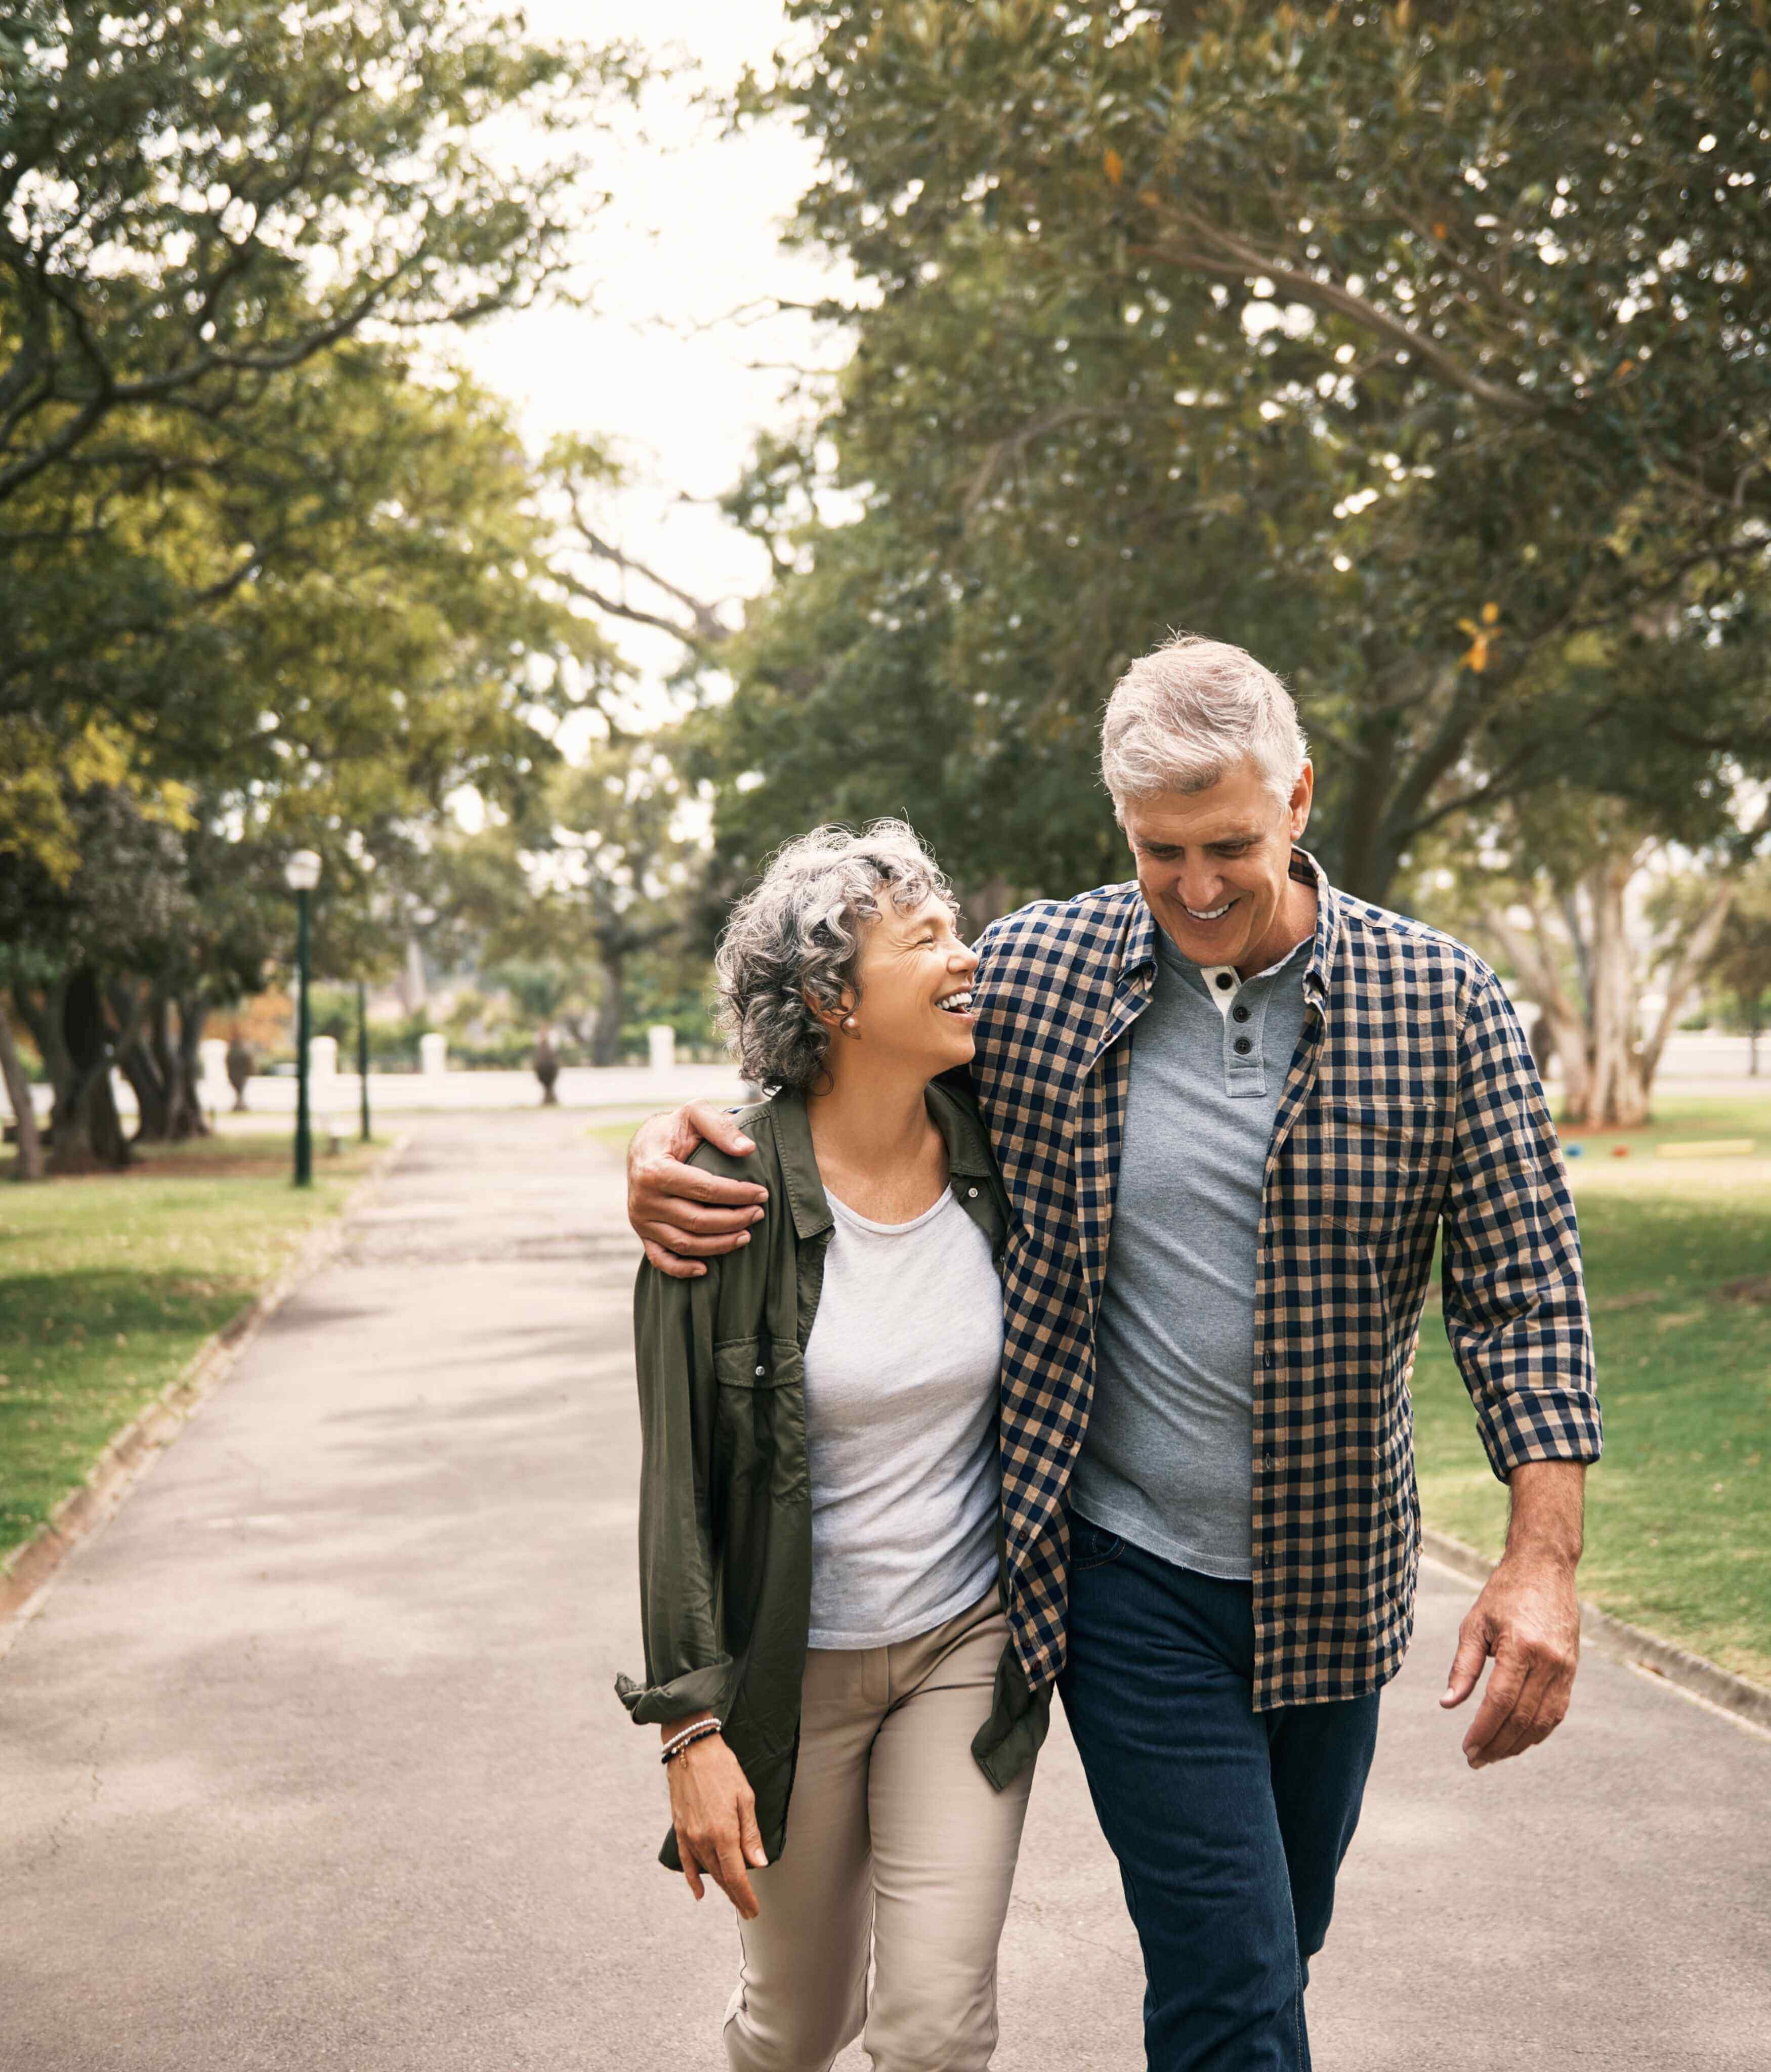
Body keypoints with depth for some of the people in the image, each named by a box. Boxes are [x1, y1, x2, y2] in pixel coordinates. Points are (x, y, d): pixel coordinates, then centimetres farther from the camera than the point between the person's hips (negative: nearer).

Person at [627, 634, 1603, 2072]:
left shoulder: (1442, 1003, -7)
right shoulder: (1030, 974, -6)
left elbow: (1526, 1288, -5)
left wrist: (1543, 1560, -13)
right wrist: (676, 1135, -12)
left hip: (1332, 1574, 2)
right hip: (1127, 1575, -2)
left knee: (1278, 1944, 20)